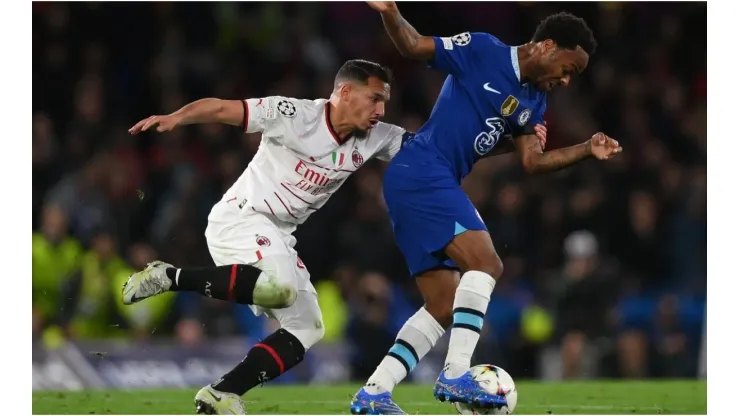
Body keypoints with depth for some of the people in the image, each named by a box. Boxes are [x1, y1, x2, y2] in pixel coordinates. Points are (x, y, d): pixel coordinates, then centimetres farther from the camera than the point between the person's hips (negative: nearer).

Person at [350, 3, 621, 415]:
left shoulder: (534, 102, 16)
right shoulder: (483, 51, -6)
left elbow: (533, 161, 11)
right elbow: (414, 46, -5)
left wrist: (587, 150, 0)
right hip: (422, 172, -10)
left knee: (443, 310, 8)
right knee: (485, 262, -23)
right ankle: (456, 374, -25)